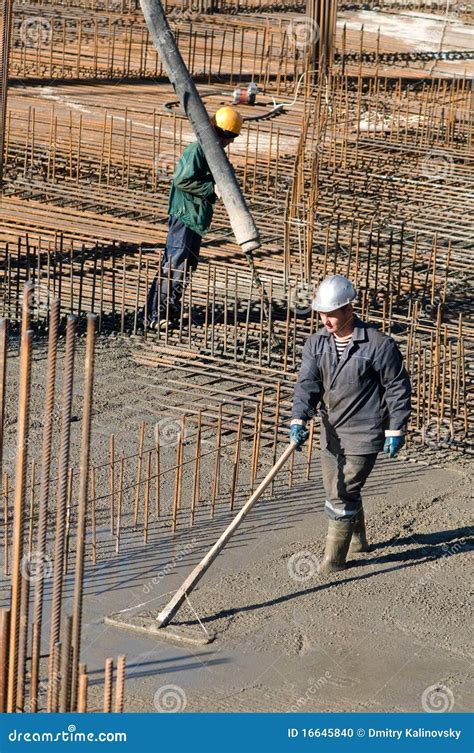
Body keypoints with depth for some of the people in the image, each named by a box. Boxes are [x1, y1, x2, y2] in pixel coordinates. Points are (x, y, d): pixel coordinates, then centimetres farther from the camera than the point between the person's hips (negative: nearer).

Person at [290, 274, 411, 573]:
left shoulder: (379, 345, -15)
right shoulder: (316, 343, 0)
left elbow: (397, 387, -8)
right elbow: (308, 383, -7)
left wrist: (396, 429, -8)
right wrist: (299, 419, -22)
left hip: (363, 434, -7)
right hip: (331, 432, 7)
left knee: (342, 496, -8)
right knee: (337, 491, 20)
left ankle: (334, 558, 4)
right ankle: (358, 540, 43)